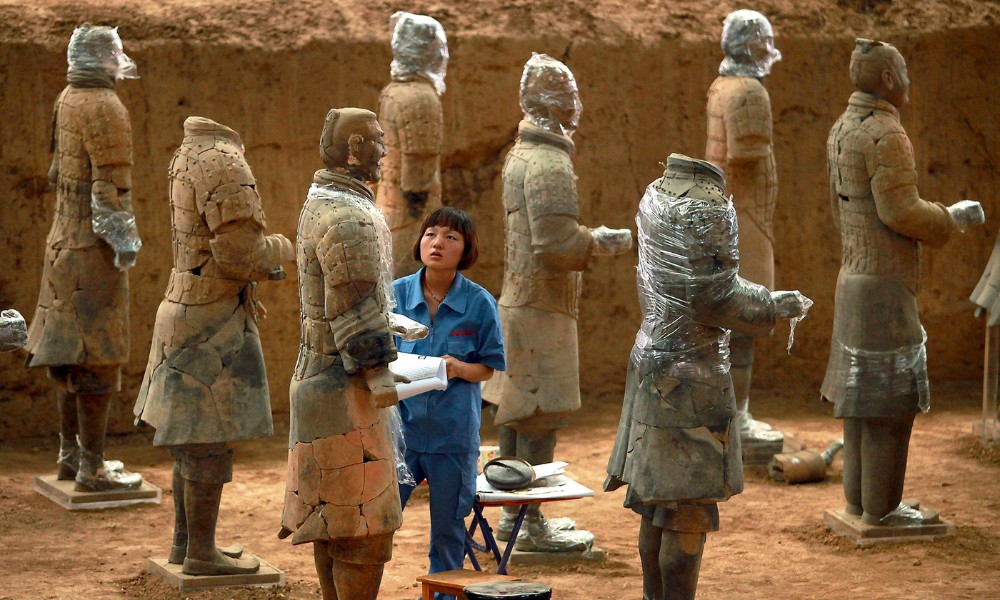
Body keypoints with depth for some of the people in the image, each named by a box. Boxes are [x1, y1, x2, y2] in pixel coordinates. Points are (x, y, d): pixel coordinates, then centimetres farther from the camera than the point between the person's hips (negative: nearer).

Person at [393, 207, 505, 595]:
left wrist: (458, 368, -18)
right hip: (400, 426, 1)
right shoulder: (396, 294, 0)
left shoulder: (480, 303, -4)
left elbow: (488, 368, 2)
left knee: (447, 531, 9)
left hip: (454, 432, -1)